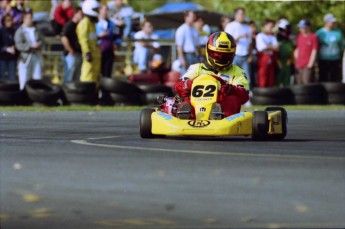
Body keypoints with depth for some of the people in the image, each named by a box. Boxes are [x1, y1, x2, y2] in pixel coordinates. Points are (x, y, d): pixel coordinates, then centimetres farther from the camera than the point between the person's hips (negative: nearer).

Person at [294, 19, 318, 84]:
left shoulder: (313, 37, -6)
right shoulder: (299, 36, 13)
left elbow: (314, 51, -9)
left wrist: (310, 64, -13)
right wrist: (296, 61, 9)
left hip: (307, 65, -6)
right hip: (299, 65, 6)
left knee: (306, 83, -12)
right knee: (299, 84, 8)